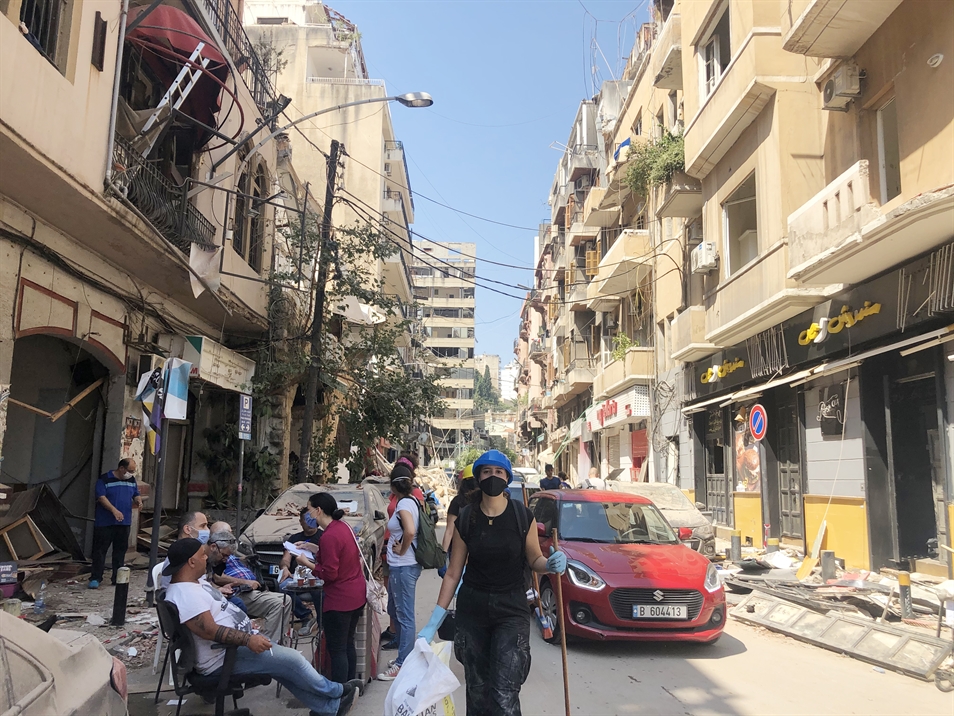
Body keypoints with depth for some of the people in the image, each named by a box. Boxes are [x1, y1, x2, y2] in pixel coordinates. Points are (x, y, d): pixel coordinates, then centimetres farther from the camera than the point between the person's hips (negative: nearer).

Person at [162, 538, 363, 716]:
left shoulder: (190, 583, 9)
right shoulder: (185, 594, -26)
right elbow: (210, 630, -32)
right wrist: (248, 639, -30)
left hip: (236, 643, 11)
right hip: (224, 657, -11)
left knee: (287, 661, 7)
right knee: (291, 660, -8)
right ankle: (336, 691, 13)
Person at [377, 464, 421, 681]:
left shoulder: (404, 503, -17)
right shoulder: (412, 501, 9)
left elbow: (410, 531, -33)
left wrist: (402, 550, -17)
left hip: (404, 567, -10)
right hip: (399, 566, 10)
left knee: (405, 616, -1)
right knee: (395, 611, 21)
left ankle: (402, 665, 7)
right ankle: (404, 657, 32)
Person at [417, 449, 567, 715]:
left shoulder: (523, 516, -7)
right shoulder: (465, 519, -4)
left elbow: (535, 560, 5)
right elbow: (453, 573, 0)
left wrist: (551, 564, -19)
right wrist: (433, 623, -3)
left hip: (512, 609, -2)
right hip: (472, 608, 2)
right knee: (476, 690, 11)